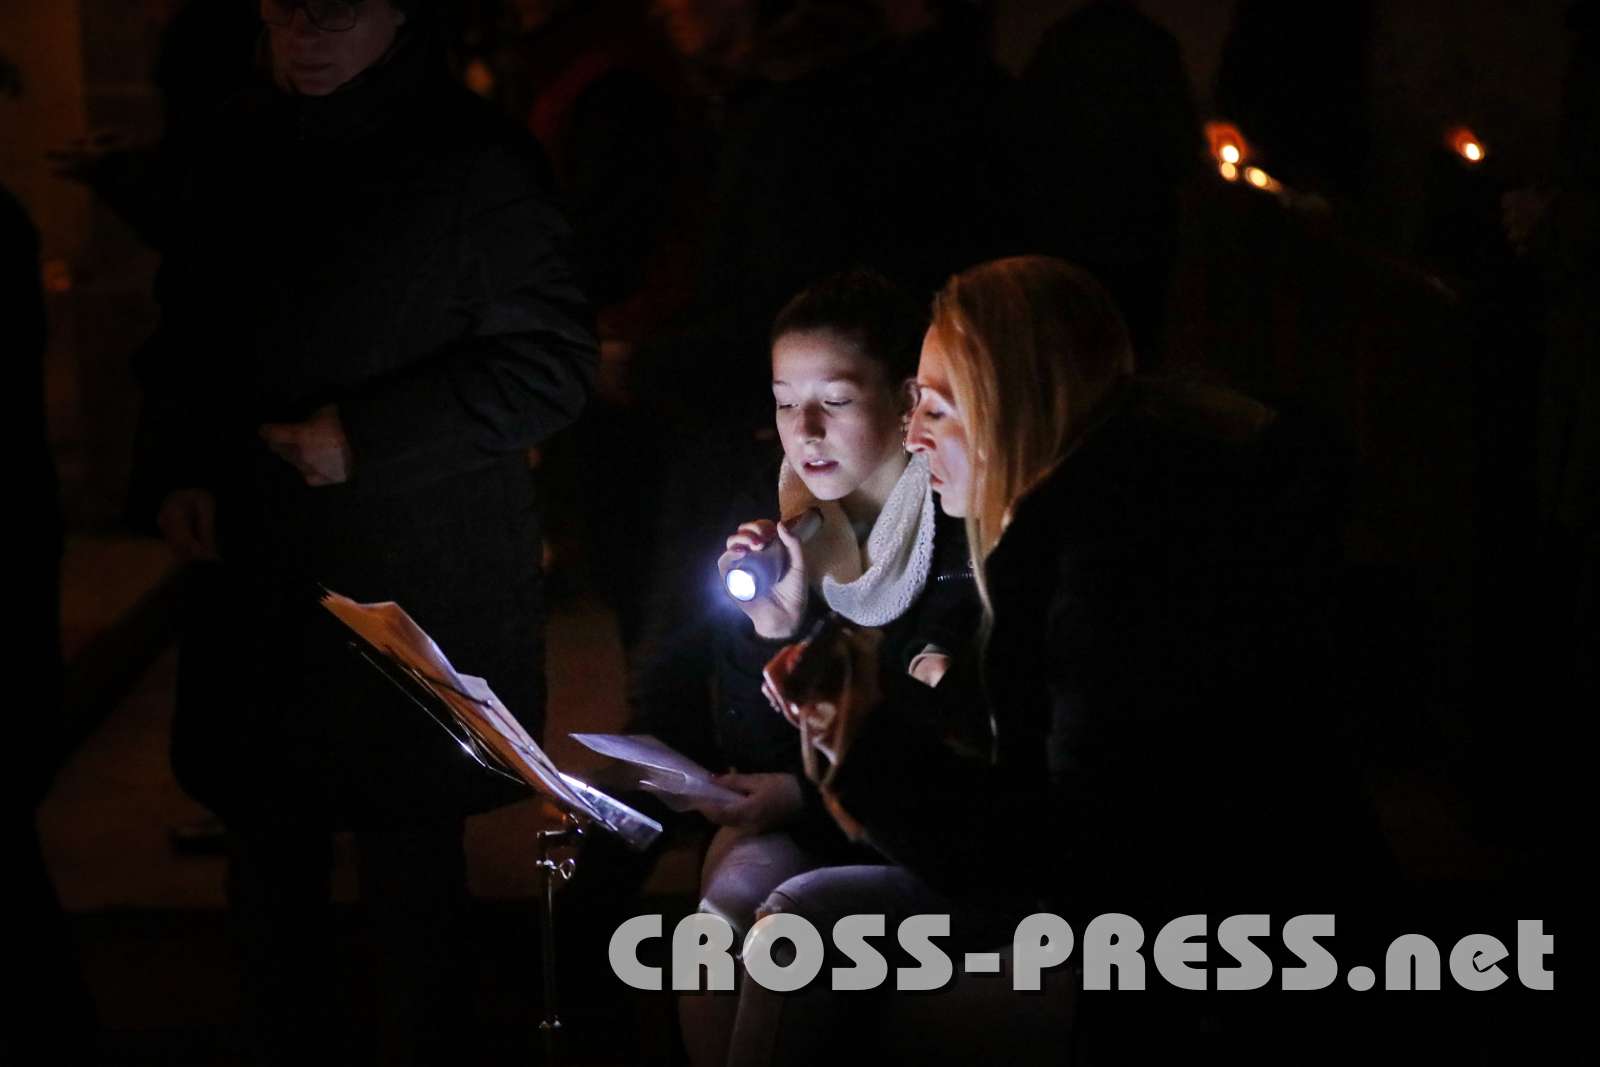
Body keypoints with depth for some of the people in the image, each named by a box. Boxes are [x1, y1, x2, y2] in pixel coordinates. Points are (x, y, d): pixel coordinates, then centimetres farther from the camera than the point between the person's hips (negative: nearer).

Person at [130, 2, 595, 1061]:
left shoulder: (475, 159, -11)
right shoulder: (243, 148, 8)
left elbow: (551, 365, -11)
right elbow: (188, 331, 19)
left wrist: (365, 438, -15)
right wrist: (177, 466, 4)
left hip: (417, 586, -5)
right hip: (257, 575, 5)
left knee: (413, 874, 6)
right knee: (269, 863, 13)